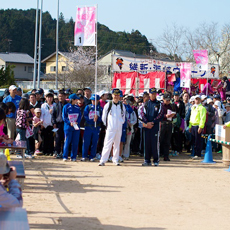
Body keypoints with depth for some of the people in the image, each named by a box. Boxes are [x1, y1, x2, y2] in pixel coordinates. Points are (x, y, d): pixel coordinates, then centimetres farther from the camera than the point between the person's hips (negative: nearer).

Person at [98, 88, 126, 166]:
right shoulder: (108, 105, -1)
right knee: (107, 144, -10)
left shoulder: (122, 105, 7)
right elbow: (104, 117, 6)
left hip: (119, 128, 3)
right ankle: (103, 160, -10)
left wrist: (121, 123, 11)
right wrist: (107, 124, 7)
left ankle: (115, 160, 17)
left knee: (117, 144, 9)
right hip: (110, 128, -3)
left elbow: (123, 116, 18)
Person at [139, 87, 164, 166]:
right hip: (146, 126, 2)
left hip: (155, 126, -2)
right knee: (147, 143, 3)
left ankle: (156, 160, 2)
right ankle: (147, 160, 9)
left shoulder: (159, 104, 6)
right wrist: (147, 123, -9)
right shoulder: (145, 104, 13)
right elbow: (142, 114, 4)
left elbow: (160, 115, -2)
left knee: (155, 143, -4)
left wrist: (152, 122, -11)